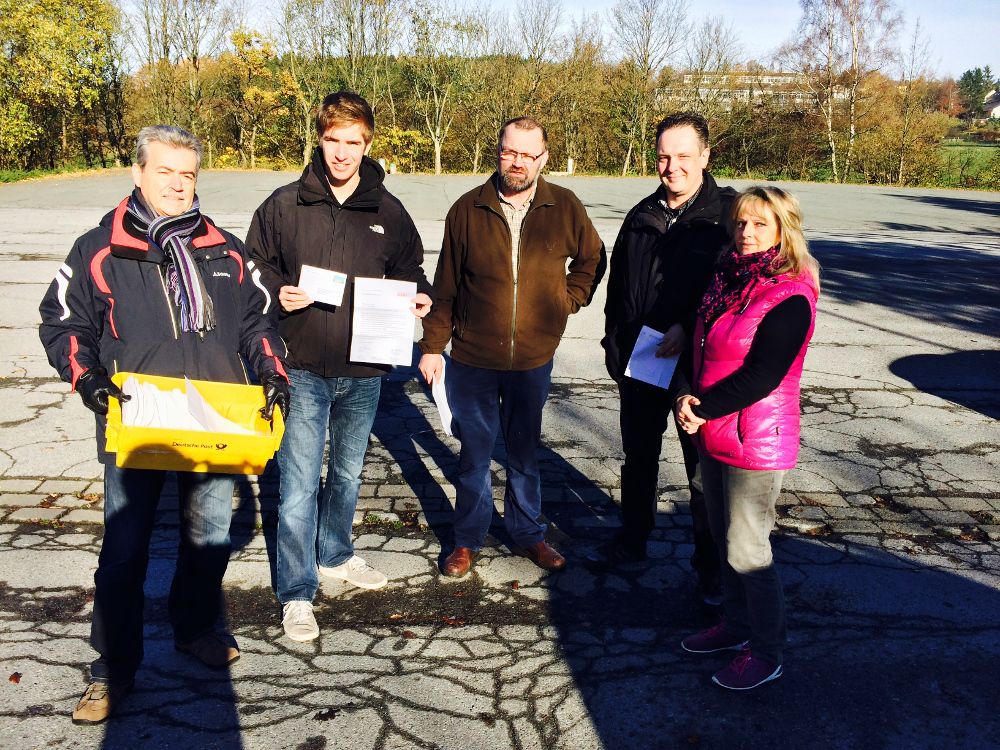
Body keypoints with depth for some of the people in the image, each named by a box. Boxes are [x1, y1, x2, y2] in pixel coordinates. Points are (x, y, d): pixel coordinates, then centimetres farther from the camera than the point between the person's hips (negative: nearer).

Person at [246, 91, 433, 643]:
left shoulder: (388, 211, 2)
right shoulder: (285, 204, -3)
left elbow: (408, 270, 14)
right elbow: (255, 268, 4)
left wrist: (419, 298, -8)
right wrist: (278, 294, -16)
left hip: (363, 371, 3)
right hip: (303, 369, -3)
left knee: (347, 473, 20)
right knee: (299, 483, -1)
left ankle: (335, 555, 42)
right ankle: (297, 592, 13)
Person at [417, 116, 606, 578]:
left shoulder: (565, 208, -3)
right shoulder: (468, 210, -4)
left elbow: (591, 260, 15)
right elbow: (445, 286, 1)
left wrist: (567, 301, 3)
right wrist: (432, 346, 1)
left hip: (533, 359, 0)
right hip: (472, 359, 0)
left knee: (525, 453, 15)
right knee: (474, 454, 12)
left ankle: (528, 533, 33)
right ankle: (469, 539, 29)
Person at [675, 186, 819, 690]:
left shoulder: (790, 298, -17)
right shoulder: (729, 280, 8)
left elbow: (760, 377, -22)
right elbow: (701, 351, 8)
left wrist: (702, 410, -18)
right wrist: (686, 398, -9)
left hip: (756, 441, -8)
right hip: (713, 436, 8)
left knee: (747, 550, 2)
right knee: (724, 540, 19)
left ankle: (766, 653, 20)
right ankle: (736, 624, 38)